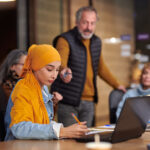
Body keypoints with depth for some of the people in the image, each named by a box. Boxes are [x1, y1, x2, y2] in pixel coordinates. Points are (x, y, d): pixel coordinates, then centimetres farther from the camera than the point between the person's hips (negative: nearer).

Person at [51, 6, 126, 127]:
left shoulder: (96, 42, 12)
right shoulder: (65, 40, -10)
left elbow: (101, 68, 26)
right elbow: (60, 65, -26)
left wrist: (117, 85, 31)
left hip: (89, 102, 6)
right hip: (68, 102, -5)